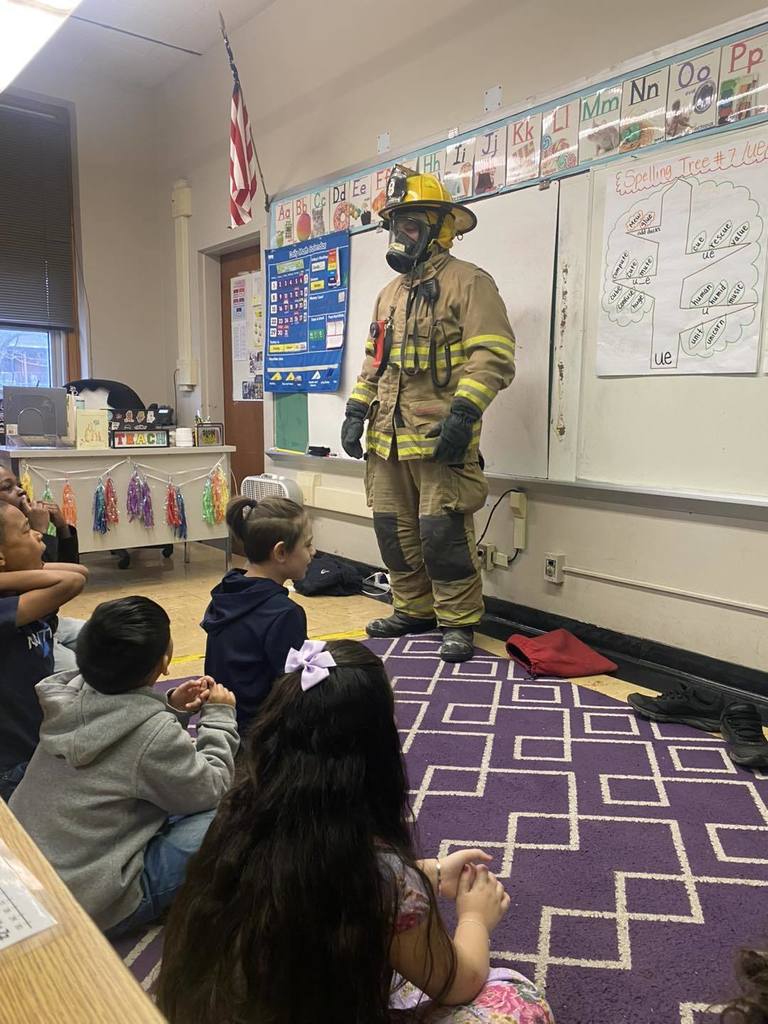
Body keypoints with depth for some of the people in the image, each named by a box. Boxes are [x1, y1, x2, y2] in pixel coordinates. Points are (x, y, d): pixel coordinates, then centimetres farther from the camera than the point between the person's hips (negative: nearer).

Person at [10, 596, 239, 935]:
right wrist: (219, 715, -2)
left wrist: (173, 708, -2)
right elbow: (211, 790, -12)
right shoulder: (153, 733, -28)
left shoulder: (72, 695, -8)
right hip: (91, 906, -8)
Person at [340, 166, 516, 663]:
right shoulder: (389, 294, 21)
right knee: (394, 530, 12)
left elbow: (493, 357, -13)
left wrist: (463, 413, -23)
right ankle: (415, 611, 27)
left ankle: (459, 623, 8)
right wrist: (356, 412, 15)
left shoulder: (469, 282, -3)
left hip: (440, 437, -8)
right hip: (389, 438, 8)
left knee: (442, 533, -7)